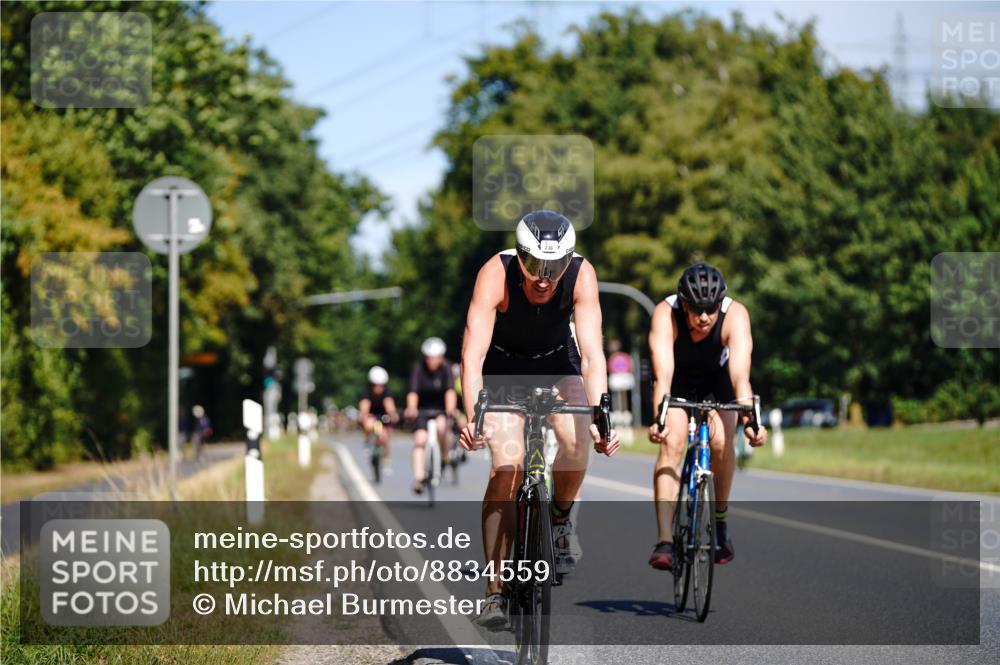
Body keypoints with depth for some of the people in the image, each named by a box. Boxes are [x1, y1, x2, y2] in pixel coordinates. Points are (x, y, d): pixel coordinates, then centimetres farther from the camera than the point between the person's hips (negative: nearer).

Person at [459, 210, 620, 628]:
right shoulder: (496, 274, -34)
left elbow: (592, 354, -34)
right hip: (502, 366, -2)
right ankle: (494, 591, -13)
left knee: (578, 442, -26)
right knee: (507, 466, -18)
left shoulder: (581, 275, -29)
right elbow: (473, 354, -39)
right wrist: (473, 417, -53)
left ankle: (559, 521, 5)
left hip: (557, 364, 2)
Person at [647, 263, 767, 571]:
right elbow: (663, 374, -46)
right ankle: (665, 542, -24)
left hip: (717, 377, 1)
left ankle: (720, 520, 5)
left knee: (721, 442, -20)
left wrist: (749, 419, -61)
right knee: (672, 443, -22)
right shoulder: (665, 314, -35)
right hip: (678, 377, -1)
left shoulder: (735, 315, -34)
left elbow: (740, 375, -46)